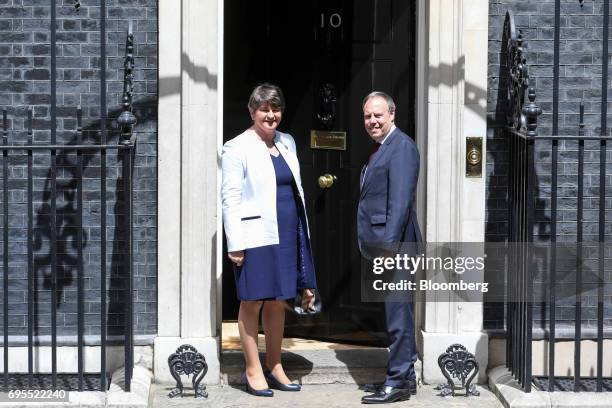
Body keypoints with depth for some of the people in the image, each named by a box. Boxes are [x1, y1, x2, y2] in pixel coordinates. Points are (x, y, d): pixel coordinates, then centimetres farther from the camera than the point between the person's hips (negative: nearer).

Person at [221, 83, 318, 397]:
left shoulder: (287, 143, 14)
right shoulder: (238, 148, -6)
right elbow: (230, 197, -10)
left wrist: (302, 240, 16)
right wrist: (235, 243, -15)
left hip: (288, 233, 6)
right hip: (257, 235, -6)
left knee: (278, 301, 12)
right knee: (253, 303, 0)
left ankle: (274, 367, 20)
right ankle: (253, 371, 8)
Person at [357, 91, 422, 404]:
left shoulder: (401, 146, -11)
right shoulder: (378, 148, 19)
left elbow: (400, 200, -19)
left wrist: (388, 245, -23)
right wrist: (371, 245, 16)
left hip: (392, 243, -10)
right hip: (377, 245, 10)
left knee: (397, 312, -5)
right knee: (394, 312, 14)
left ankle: (398, 381, -1)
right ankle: (404, 376, 22)